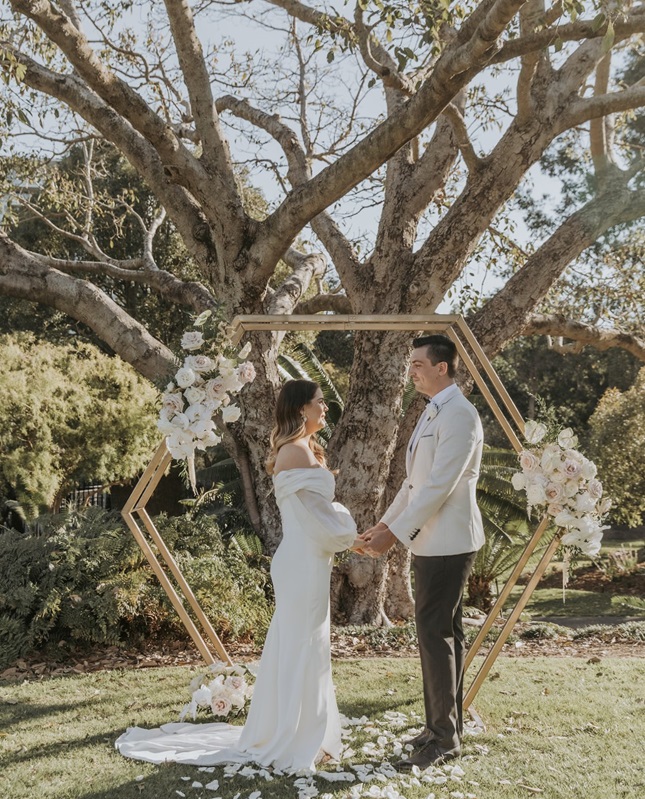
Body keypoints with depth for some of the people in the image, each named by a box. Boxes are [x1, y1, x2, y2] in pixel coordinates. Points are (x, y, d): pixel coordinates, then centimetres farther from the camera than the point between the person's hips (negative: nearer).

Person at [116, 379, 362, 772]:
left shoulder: (304, 449, 15)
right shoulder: (297, 452, -16)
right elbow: (315, 515, -17)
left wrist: (350, 533, 8)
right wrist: (349, 538, -4)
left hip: (308, 560, 10)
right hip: (304, 562, -10)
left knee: (297, 645, 16)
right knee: (302, 646, -2)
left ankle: (285, 733, 28)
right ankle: (296, 743, 9)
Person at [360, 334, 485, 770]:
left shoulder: (459, 415, -16)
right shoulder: (433, 412, 15)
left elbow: (439, 486, -22)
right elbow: (415, 480, 19)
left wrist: (395, 534, -21)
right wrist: (385, 522, 12)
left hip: (448, 542, -10)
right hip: (431, 541, 10)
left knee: (435, 633, -6)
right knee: (444, 632, 14)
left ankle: (444, 738, 4)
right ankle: (447, 726, 24)